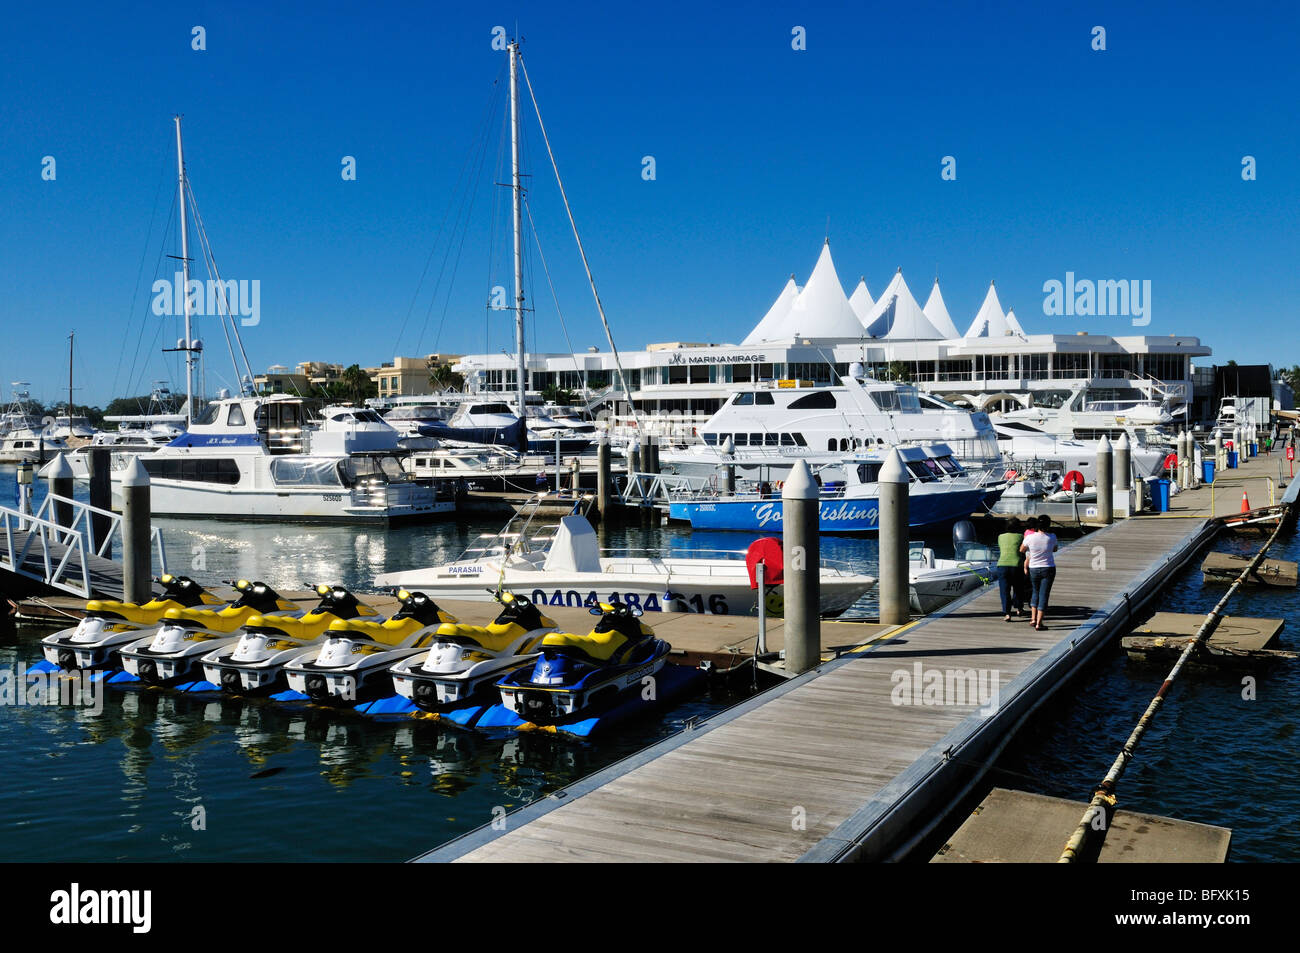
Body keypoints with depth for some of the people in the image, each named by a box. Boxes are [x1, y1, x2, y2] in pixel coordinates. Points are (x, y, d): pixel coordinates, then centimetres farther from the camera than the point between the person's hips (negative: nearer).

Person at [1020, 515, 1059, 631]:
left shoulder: (1030, 537, -12)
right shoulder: (1052, 537, -10)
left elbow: (1021, 550, 5)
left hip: (1033, 569, 1)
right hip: (1049, 568, -1)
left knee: (1035, 593, 21)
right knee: (1044, 595, 2)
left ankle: (1033, 618, 13)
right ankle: (1039, 623, -2)